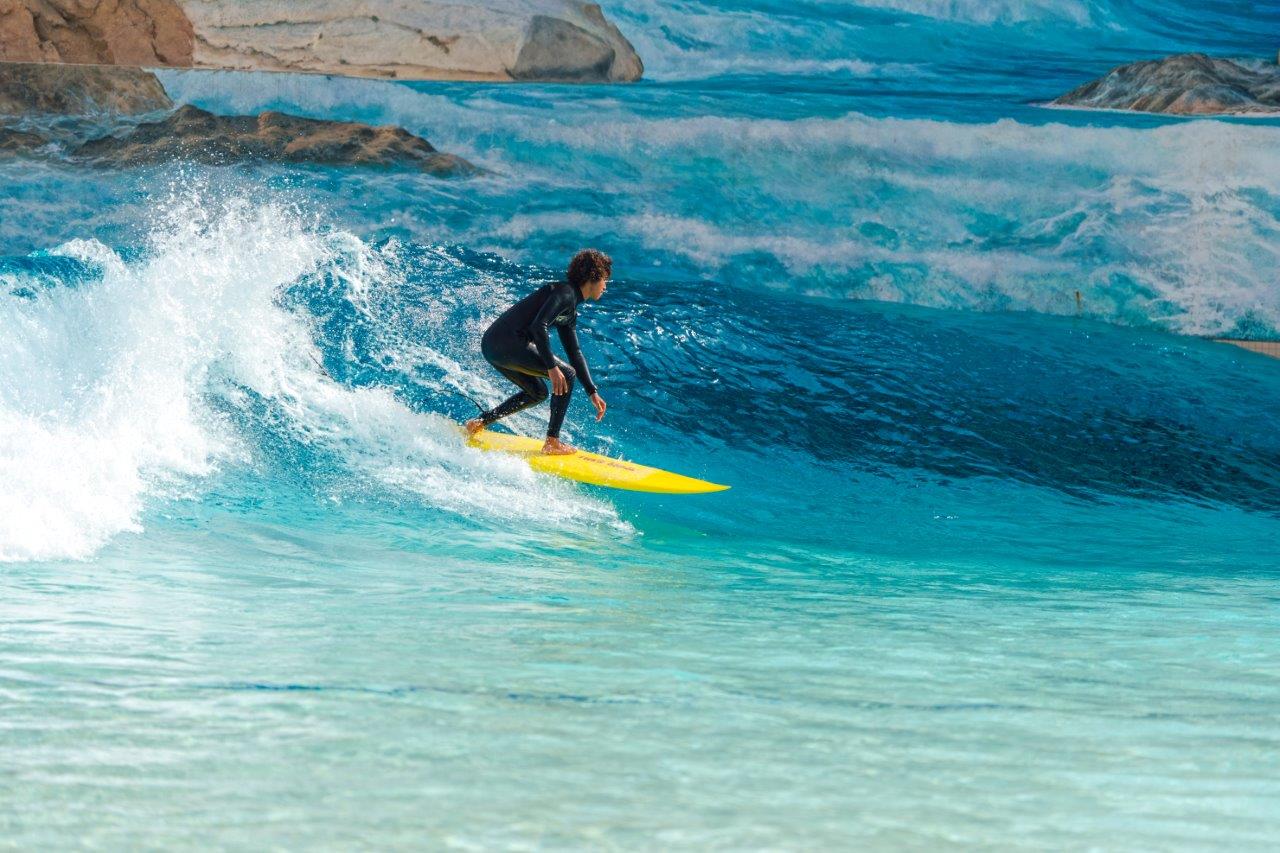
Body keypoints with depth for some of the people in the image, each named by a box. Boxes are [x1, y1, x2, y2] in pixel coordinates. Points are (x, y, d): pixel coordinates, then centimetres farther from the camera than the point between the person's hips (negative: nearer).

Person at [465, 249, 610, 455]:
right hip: (507, 343, -10)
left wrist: (593, 393, 23)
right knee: (567, 375, -6)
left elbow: (575, 354, 26)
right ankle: (552, 442, -4)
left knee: (537, 393, 25)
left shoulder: (570, 313, 21)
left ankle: (479, 423, 23)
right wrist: (552, 367, -25)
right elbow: (539, 325, -23)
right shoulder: (565, 293, -10)